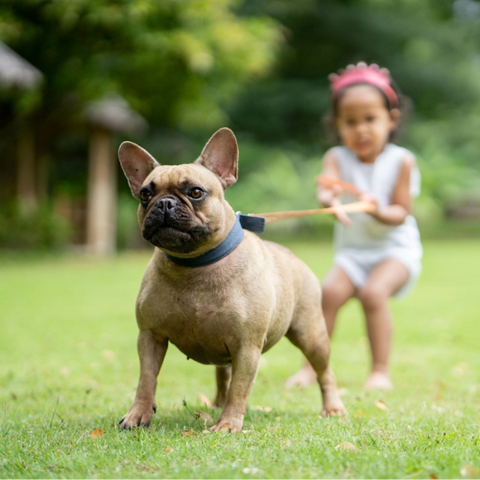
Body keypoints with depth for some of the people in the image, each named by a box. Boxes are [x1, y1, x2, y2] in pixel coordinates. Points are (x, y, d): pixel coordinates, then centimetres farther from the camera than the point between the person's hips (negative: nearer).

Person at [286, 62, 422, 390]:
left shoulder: (401, 160, -8)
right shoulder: (337, 158, -4)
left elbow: (401, 213, -8)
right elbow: (326, 187, -25)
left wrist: (380, 211, -30)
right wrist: (329, 197, -50)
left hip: (396, 248, -2)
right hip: (352, 251, 3)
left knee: (373, 292, -27)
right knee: (330, 291, -20)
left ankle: (381, 371, -16)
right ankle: (312, 366, -8)